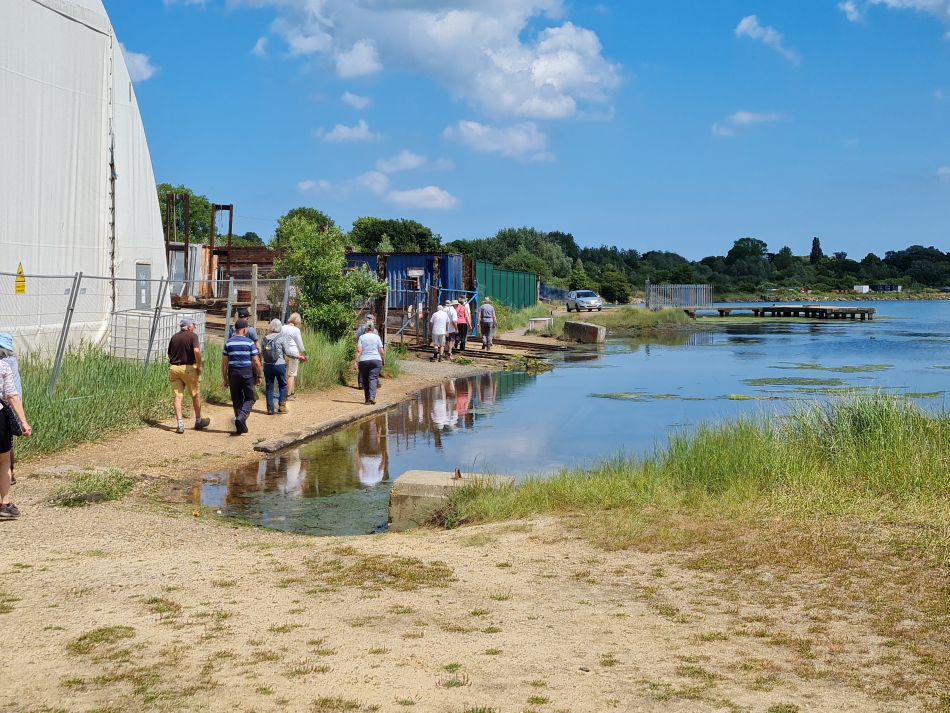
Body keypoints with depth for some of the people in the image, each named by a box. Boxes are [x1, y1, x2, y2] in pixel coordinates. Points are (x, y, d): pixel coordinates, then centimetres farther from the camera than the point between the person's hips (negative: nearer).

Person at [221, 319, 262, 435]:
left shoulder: (228, 343, 3)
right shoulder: (249, 343, -5)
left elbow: (224, 363, 3)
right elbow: (256, 362, -6)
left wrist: (225, 378, 10)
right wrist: (258, 376, 5)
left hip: (233, 373, 3)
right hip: (247, 373, -3)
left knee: (237, 400, 11)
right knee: (250, 398, 8)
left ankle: (241, 427, 14)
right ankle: (241, 417, -17)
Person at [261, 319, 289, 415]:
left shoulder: (265, 339, 0)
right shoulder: (281, 338, -9)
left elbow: (261, 353, 5)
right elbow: (286, 352, -4)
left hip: (267, 365, 3)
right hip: (279, 365, -3)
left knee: (269, 386, 9)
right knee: (282, 385, 12)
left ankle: (270, 408, 10)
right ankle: (281, 406, 9)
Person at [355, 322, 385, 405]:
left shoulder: (362, 337, 5)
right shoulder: (377, 337, 5)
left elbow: (359, 350, -5)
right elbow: (381, 351, 2)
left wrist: (357, 361, -6)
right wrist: (383, 360, 14)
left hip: (364, 361, 1)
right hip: (376, 360, 0)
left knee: (365, 380, 10)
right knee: (373, 378, -6)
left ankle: (367, 399, 13)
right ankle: (372, 397, -23)